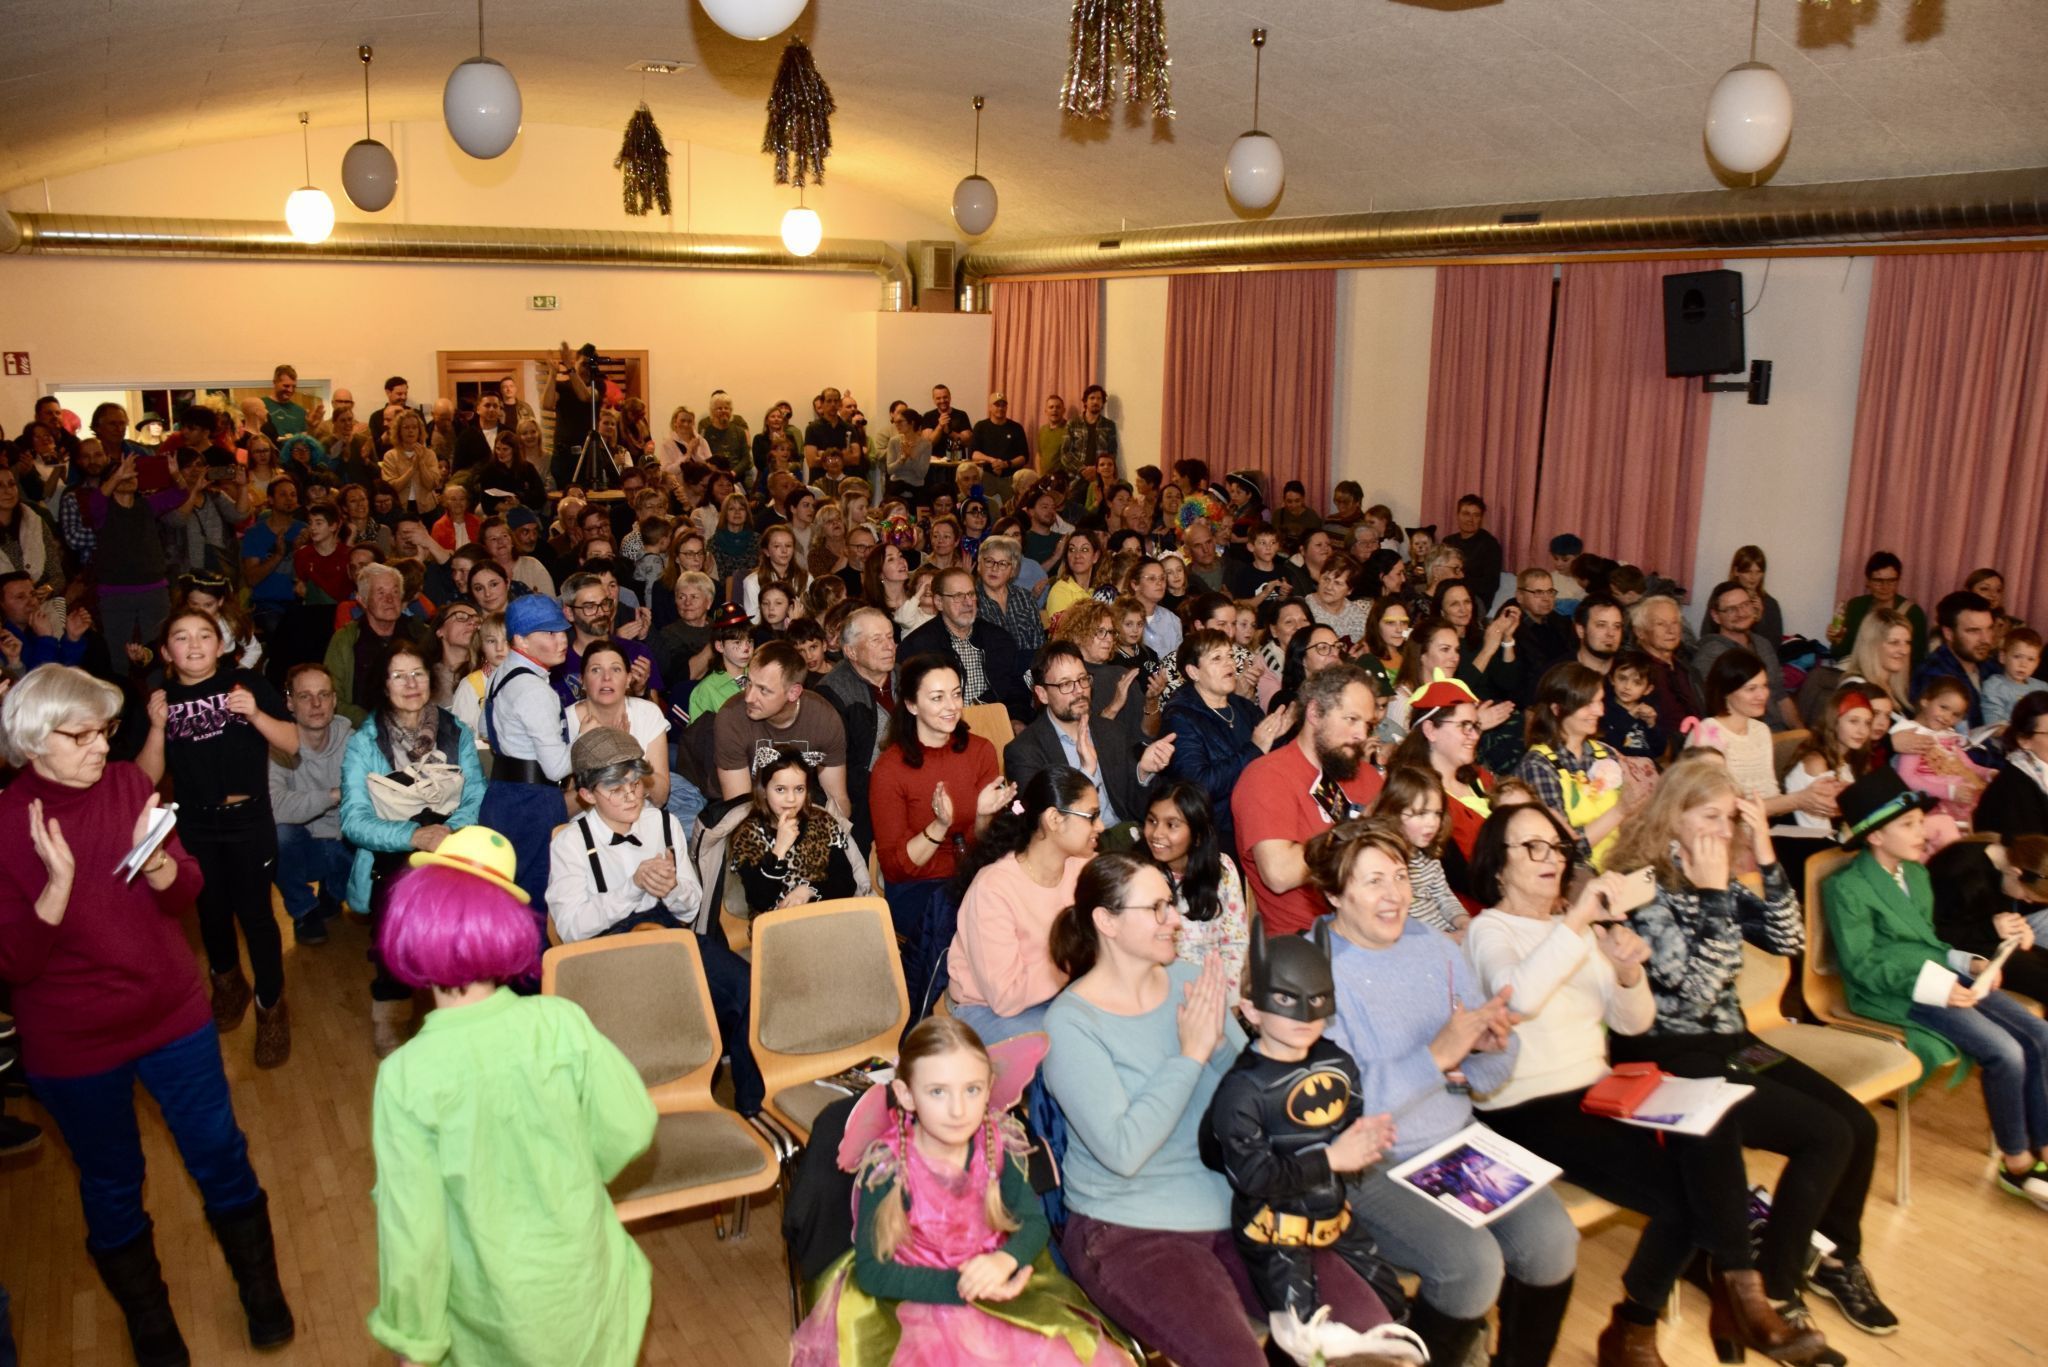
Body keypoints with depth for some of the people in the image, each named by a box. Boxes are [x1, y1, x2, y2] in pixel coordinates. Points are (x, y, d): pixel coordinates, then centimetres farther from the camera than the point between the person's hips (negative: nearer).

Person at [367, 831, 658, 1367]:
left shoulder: (406, 1076, -23)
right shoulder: (560, 1022, -20)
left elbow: (413, 1226, -18)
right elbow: (630, 1127, -10)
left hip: (492, 1303, 0)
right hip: (580, 1274, 0)